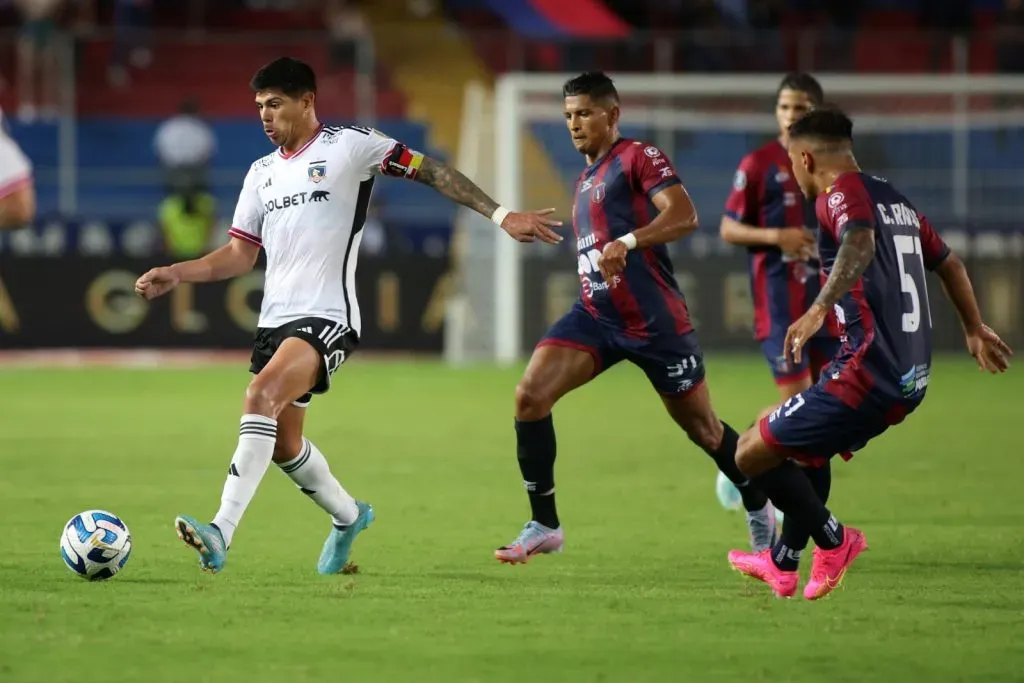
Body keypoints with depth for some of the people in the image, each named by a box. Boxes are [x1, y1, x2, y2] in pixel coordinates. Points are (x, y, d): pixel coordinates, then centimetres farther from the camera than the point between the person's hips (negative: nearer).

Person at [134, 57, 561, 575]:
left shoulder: (350, 145, -2)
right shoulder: (262, 173, 16)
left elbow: (430, 172, -2)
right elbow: (240, 255, 18)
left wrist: (501, 215, -8)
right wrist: (176, 275, 4)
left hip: (327, 318, -8)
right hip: (275, 319, 8)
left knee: (261, 396, -29)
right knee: (282, 442, 11)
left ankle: (221, 534, -36)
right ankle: (348, 516, 40)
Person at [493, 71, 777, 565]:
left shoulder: (638, 157, -6)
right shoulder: (585, 180, 19)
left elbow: (684, 215, -21)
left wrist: (627, 242, -34)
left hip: (652, 318, -7)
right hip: (596, 315, 7)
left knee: (702, 428, 7)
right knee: (530, 395, -15)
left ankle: (759, 507, 34)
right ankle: (544, 525, -9)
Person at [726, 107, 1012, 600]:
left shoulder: (842, 192, -9)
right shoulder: (894, 198, 17)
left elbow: (861, 241, -32)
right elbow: (947, 262, 30)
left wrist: (821, 307, -44)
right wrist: (974, 329, 45)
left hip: (868, 372, -10)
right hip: (912, 376, 10)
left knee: (752, 454, -2)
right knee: (779, 433, 26)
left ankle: (834, 540, 5)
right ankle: (781, 565, 28)